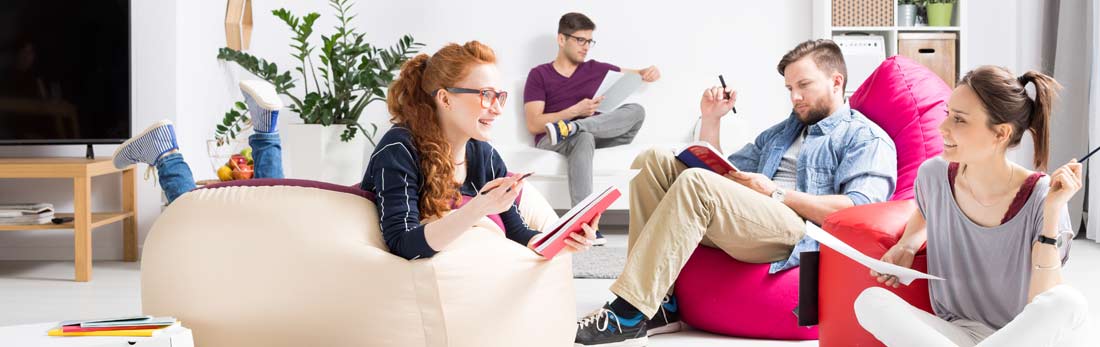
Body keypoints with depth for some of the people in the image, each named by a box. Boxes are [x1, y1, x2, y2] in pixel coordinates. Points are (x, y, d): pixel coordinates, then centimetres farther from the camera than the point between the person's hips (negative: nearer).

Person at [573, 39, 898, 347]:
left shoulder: (867, 139, 8)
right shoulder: (781, 131, 33)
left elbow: (858, 210, -11)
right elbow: (719, 175, 30)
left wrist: (776, 193, -10)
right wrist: (711, 120, 17)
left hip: (800, 234, -8)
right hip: (744, 222, 8)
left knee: (695, 182, -29)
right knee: (655, 161, -6)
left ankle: (630, 316, -30)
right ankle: (658, 304, -17)